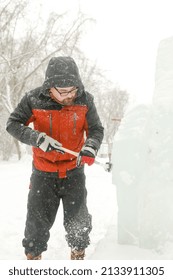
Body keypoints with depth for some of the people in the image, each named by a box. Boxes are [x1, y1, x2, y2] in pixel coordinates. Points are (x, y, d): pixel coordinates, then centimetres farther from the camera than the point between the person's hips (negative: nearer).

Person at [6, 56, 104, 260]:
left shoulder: (85, 100, -12)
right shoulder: (34, 99, -16)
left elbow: (96, 129, -6)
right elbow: (12, 124, -12)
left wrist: (90, 146, -29)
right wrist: (38, 139, -28)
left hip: (74, 170, 1)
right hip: (43, 172, -1)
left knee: (78, 219, 9)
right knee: (38, 219, 7)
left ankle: (78, 256, 33)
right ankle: (33, 257, 30)